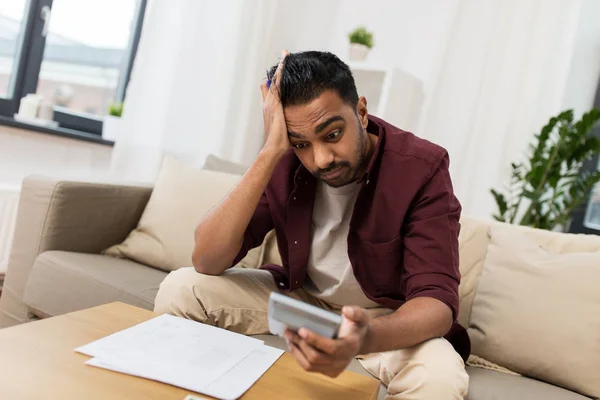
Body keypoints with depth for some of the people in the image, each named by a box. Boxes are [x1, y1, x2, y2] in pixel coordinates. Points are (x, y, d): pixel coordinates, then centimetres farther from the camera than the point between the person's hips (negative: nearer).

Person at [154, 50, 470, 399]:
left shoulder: (421, 168, -22)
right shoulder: (284, 164, -14)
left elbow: (438, 300, -29)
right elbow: (207, 262, -22)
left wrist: (365, 338, -52)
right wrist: (269, 153, -31)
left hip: (389, 319, -2)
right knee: (180, 290, -14)